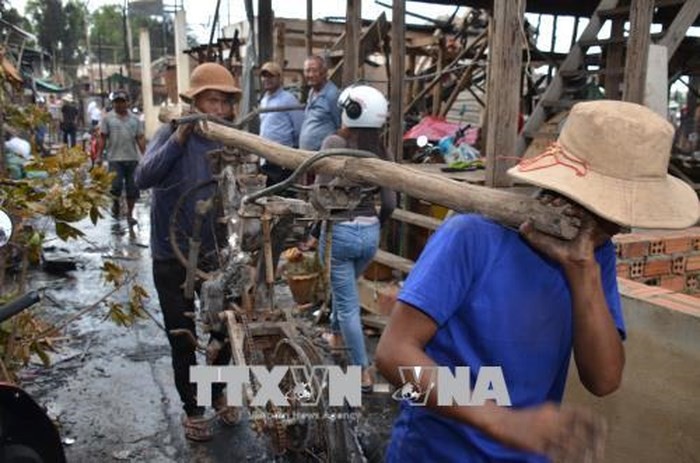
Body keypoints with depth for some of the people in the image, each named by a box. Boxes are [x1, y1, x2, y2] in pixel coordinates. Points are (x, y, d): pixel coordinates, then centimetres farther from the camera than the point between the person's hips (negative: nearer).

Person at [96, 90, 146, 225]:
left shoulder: (135, 119, 10)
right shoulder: (108, 118, 4)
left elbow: (140, 138, 7)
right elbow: (102, 138, 2)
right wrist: (98, 156, -3)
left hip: (132, 158, 2)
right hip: (115, 158, -2)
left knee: (132, 188, 4)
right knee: (116, 185, -9)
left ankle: (129, 214, 17)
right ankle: (115, 204, 23)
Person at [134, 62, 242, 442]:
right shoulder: (171, 133, -11)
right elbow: (143, 178, -27)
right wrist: (180, 136, -32)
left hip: (215, 252, 4)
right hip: (172, 257, -3)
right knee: (182, 338, 8)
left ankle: (217, 393, 41)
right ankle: (191, 408, 31)